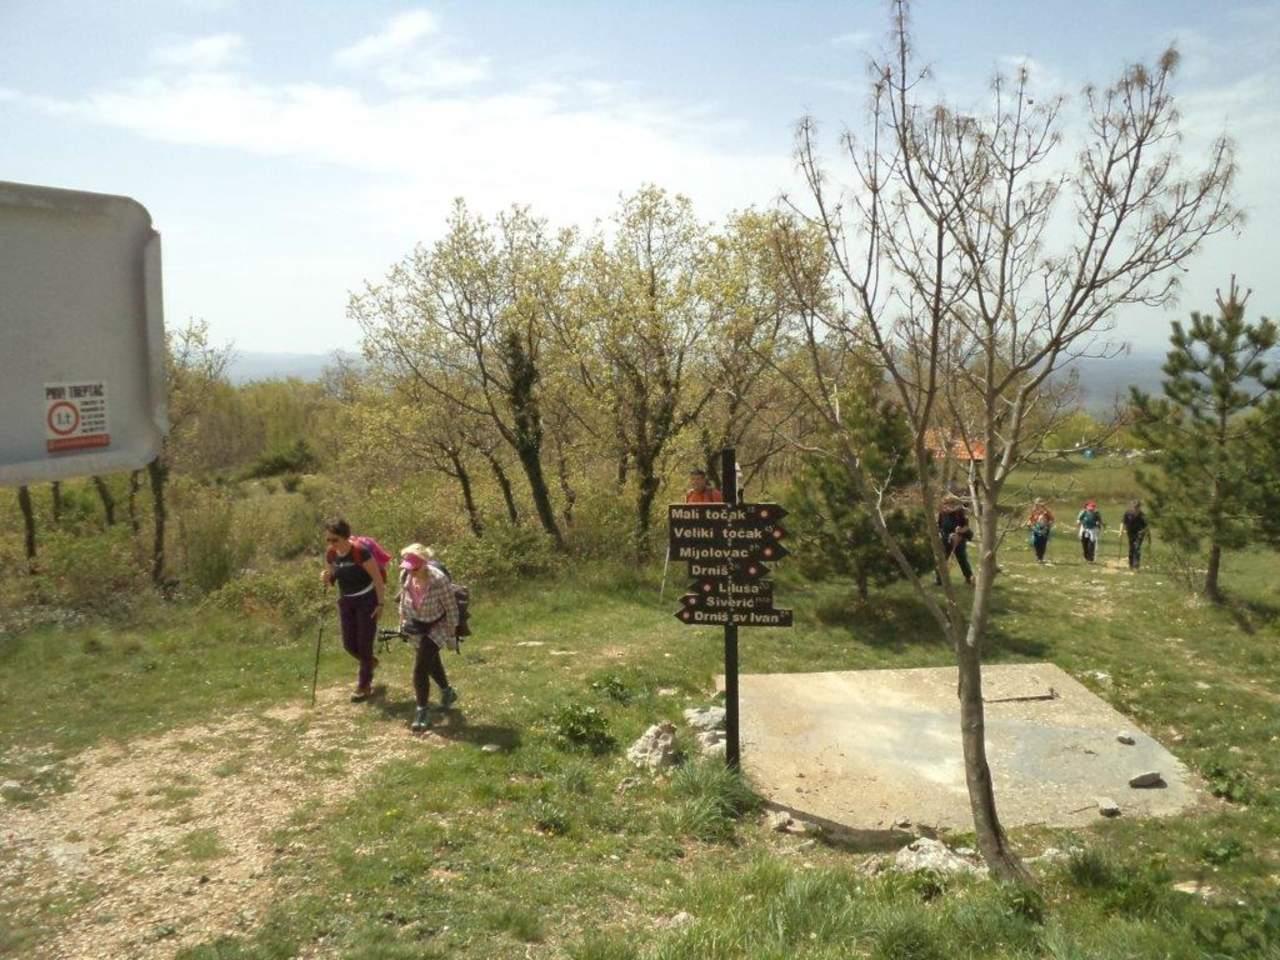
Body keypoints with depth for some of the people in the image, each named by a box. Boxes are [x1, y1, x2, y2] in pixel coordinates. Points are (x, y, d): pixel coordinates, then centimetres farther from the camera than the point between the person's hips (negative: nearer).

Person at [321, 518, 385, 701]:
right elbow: (331, 580, 8)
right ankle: (369, 662, 41)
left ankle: (364, 686, 15)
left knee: (364, 643, -1)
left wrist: (380, 604, -15)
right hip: (346, 601, 6)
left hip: (367, 600, -6)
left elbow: (377, 578, -17)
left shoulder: (360, 552, -25)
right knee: (349, 644, 9)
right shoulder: (330, 554, -7)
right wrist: (325, 578, -16)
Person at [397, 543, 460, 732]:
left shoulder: (439, 580, -33)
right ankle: (447, 693, 50)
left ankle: (423, 711, 3)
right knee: (431, 660, 25)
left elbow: (451, 608, -21)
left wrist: (452, 635, -15)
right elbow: (403, 600, 4)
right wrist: (402, 622, 10)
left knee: (420, 667, -12)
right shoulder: (405, 576, -18)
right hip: (417, 624, 6)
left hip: (436, 626, -6)